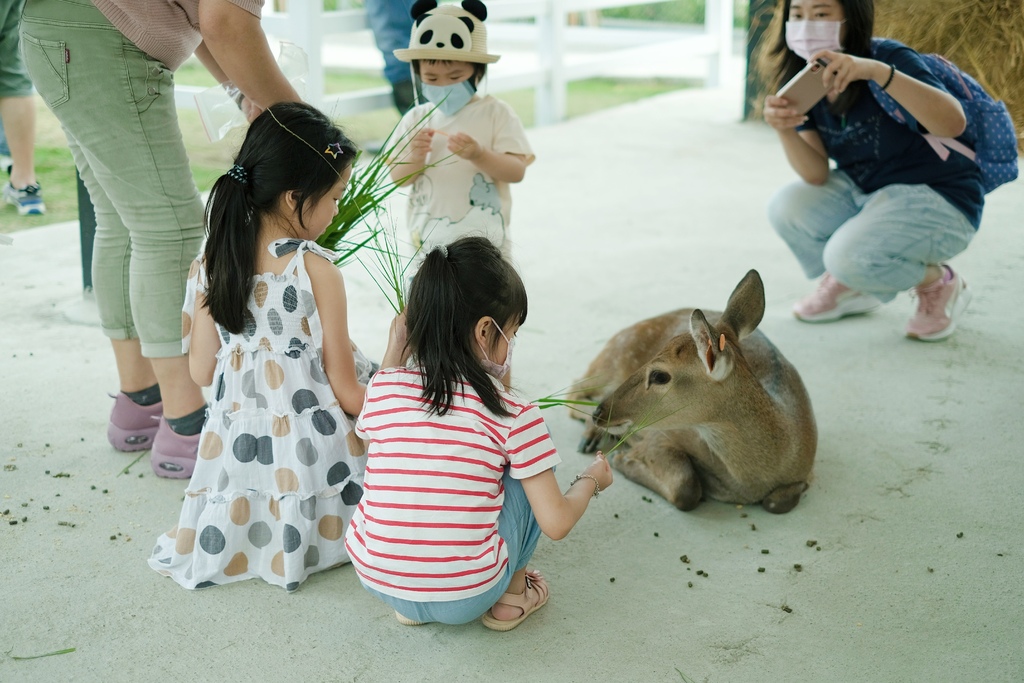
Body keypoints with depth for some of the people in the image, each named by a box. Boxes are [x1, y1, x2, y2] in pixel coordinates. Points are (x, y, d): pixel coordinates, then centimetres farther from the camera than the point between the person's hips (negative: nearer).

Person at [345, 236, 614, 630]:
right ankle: (511, 597, 20)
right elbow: (556, 524, -8)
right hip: (464, 598, -3)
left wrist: (393, 354, 24)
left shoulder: (381, 389, -4)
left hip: (376, 580, 4)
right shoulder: (514, 416, -13)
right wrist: (592, 479, 13)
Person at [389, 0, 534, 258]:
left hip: (484, 241, -3)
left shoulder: (495, 113, -5)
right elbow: (397, 179, 2)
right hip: (427, 240, 3)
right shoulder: (415, 118, 4)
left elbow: (517, 171, -11)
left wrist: (479, 155, -27)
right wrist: (415, 157, -19)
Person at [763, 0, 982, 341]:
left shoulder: (890, 57, -22)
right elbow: (817, 175, -11)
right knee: (787, 208, -13)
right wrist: (784, 130, -31)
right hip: (865, 191, 7)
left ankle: (939, 283, 3)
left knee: (850, 256, -28)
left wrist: (877, 70, -50)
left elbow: (954, 122, -39)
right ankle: (852, 288, 13)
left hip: (936, 199, -7)